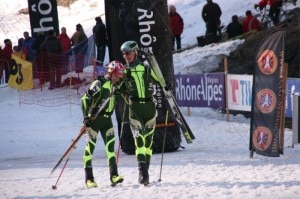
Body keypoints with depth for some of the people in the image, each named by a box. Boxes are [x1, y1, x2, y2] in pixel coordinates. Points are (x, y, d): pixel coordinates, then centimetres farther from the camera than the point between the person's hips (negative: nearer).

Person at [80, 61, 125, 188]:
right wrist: (86, 117, -21)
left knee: (110, 145, -4)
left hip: (107, 119, 7)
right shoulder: (99, 83, -14)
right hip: (95, 118, -7)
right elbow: (85, 99, -17)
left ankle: (114, 175, -8)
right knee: (91, 145, -3)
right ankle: (89, 178, 1)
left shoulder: (114, 85, 10)